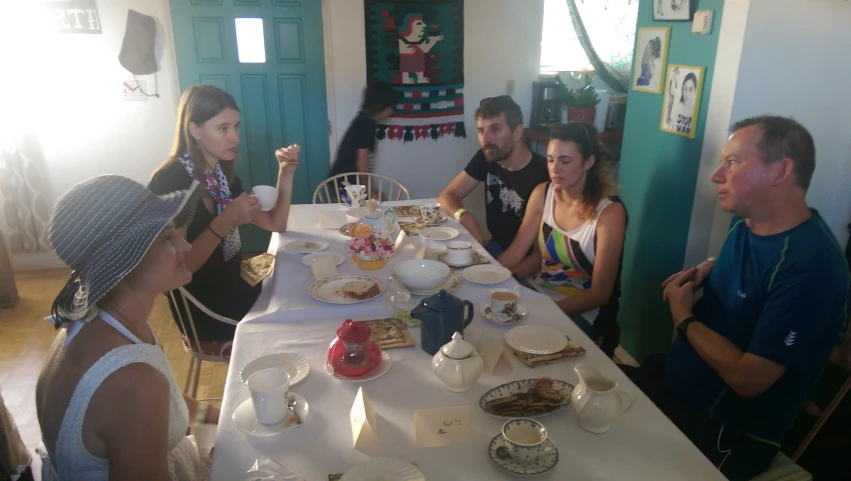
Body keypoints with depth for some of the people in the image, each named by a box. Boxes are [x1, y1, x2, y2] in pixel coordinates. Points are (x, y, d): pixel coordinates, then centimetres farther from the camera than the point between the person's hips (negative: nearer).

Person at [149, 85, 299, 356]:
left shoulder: (223, 175, 6)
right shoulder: (169, 182, -18)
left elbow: (275, 225, 8)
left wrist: (286, 174, -3)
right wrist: (224, 223, -30)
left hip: (235, 293, 7)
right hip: (205, 317, -7)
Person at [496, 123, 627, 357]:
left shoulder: (609, 212, -18)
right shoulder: (542, 193, -2)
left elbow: (599, 293, -17)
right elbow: (517, 251, 1)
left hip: (580, 313, -5)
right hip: (537, 292, 5)